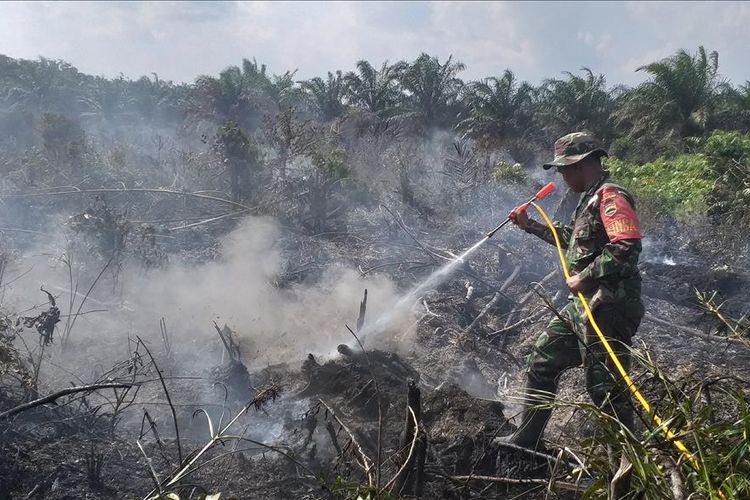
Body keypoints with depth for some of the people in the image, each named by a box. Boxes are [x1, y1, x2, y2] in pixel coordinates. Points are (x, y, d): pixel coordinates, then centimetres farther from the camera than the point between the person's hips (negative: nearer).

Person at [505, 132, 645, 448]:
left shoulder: (609, 196, -13)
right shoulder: (591, 199, 18)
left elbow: (627, 246, -26)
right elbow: (571, 239, 34)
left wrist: (585, 277, -19)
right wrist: (529, 226, 33)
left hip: (606, 308, -11)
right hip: (582, 306, 11)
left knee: (606, 387, -5)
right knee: (542, 361, 15)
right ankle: (526, 439, 26)